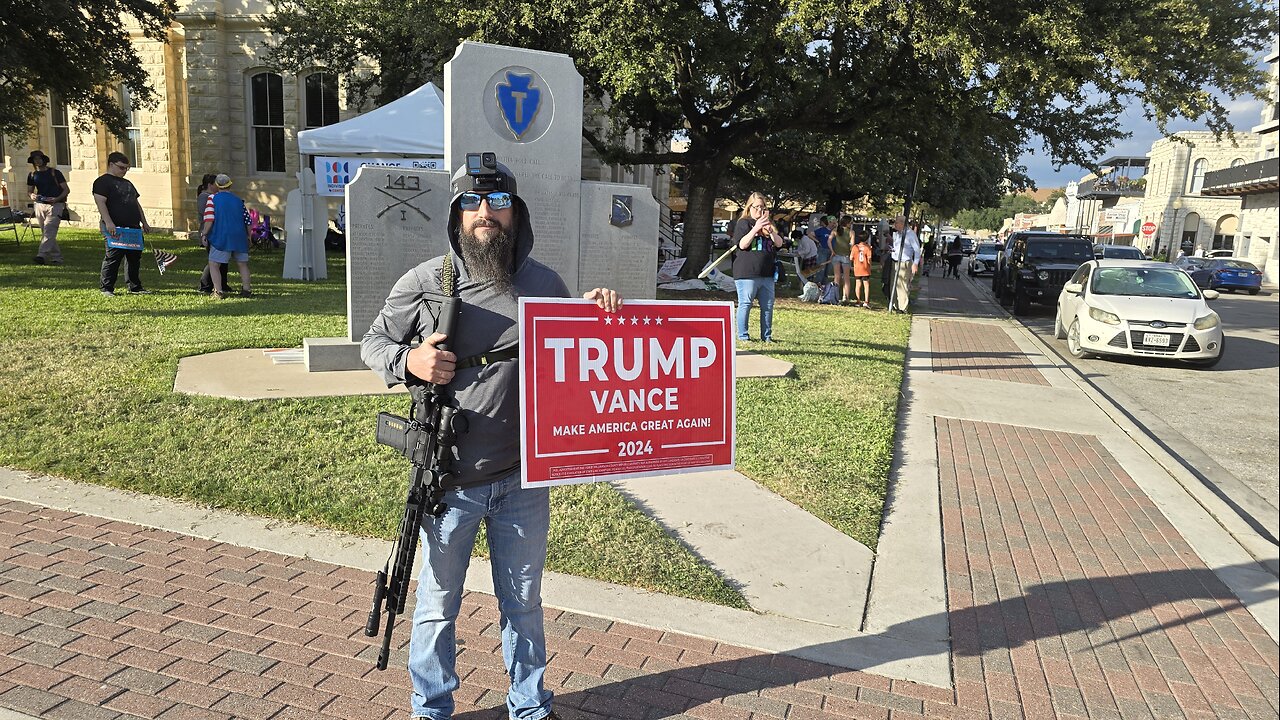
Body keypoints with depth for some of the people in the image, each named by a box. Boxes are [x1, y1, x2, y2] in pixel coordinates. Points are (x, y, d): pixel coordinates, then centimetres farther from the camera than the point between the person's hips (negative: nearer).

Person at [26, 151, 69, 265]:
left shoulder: (55, 173, 0)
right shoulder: (32, 175, 13)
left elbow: (66, 190, -1)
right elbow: (29, 190, 20)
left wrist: (57, 199, -17)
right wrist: (32, 195, -5)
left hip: (55, 205, -6)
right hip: (40, 205, 6)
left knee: (49, 231, -19)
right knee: (46, 233, 5)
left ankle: (42, 255, -29)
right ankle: (57, 258, 11)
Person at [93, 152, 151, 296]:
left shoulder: (127, 183, 23)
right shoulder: (102, 182, -4)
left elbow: (136, 204, 28)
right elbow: (101, 203, -15)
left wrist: (144, 223, 21)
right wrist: (108, 223, -25)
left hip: (134, 228, 8)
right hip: (116, 229, -8)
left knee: (135, 258, 10)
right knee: (113, 258, -7)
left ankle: (135, 287, 18)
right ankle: (106, 288, -1)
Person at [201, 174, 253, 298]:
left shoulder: (212, 198, 0)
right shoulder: (238, 200, 11)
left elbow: (209, 219, -10)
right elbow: (247, 220, 11)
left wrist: (204, 234, -3)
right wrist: (249, 237, 22)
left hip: (221, 238, -4)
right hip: (239, 237, 4)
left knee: (214, 265, 3)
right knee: (243, 264, 14)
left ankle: (218, 292, -6)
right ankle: (246, 290, 8)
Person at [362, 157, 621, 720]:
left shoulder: (544, 283, 2)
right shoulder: (425, 283, -5)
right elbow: (372, 343, 7)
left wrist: (596, 314, -7)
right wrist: (408, 361, -15)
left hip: (523, 479, 2)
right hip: (450, 480, -1)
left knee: (524, 602, 18)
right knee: (437, 604, 15)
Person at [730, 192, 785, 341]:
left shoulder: (769, 224, 17)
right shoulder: (743, 223, 1)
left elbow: (779, 243, 8)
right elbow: (742, 244, -12)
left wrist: (771, 231, -10)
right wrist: (756, 229, -21)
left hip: (767, 273, 6)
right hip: (747, 273, -6)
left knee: (768, 305, 8)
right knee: (745, 304, -3)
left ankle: (766, 336, 17)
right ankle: (743, 335, 5)